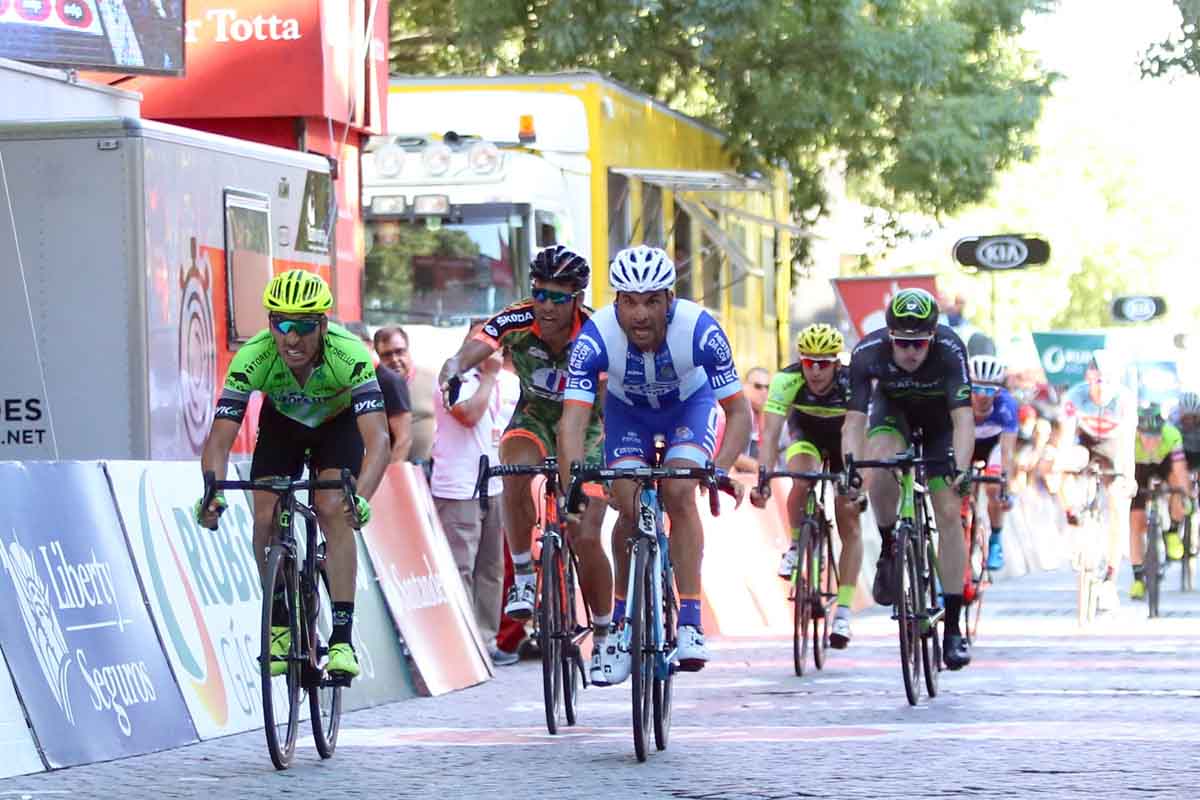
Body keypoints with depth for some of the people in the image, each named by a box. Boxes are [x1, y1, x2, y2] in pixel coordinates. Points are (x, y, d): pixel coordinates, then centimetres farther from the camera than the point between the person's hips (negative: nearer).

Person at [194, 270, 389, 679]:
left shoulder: (349, 355, -40)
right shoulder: (252, 358, -35)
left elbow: (377, 438, -47)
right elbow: (220, 438, -36)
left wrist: (361, 498, -64)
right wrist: (212, 492, -55)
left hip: (337, 422, -2)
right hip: (281, 422, 2)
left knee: (333, 511, -23)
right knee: (266, 520, -13)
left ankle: (342, 637, -20)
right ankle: (279, 626, 8)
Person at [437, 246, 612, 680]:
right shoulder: (517, 321, -23)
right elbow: (471, 350, -37)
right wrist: (453, 370, -61)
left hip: (586, 422, -1)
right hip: (535, 414, 1)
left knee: (586, 538, -8)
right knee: (516, 470, -34)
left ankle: (604, 637, 12)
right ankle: (523, 577, -18)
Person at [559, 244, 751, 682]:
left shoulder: (699, 330, -36)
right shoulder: (596, 337, -35)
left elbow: (739, 411, -31)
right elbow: (573, 419, -38)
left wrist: (722, 469, -47)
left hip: (690, 404, -1)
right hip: (628, 410, 1)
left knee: (678, 495, -23)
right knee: (631, 510, -16)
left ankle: (690, 625, -20)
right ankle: (622, 623, 2)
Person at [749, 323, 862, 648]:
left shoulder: (852, 384, -35)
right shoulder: (786, 381, -33)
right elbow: (770, 433, -38)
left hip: (844, 441, 0)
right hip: (805, 434, 0)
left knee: (850, 525, -7)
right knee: (803, 481, -33)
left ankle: (843, 612, -3)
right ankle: (796, 545, -5)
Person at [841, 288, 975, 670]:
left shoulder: (949, 350, -36)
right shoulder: (868, 353, -32)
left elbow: (963, 419, -42)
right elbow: (854, 420, -33)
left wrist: (960, 469, -57)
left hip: (939, 419, -1)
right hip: (894, 409, 1)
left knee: (949, 513, -11)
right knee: (880, 463, -34)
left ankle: (953, 628, -7)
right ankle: (889, 550, -9)